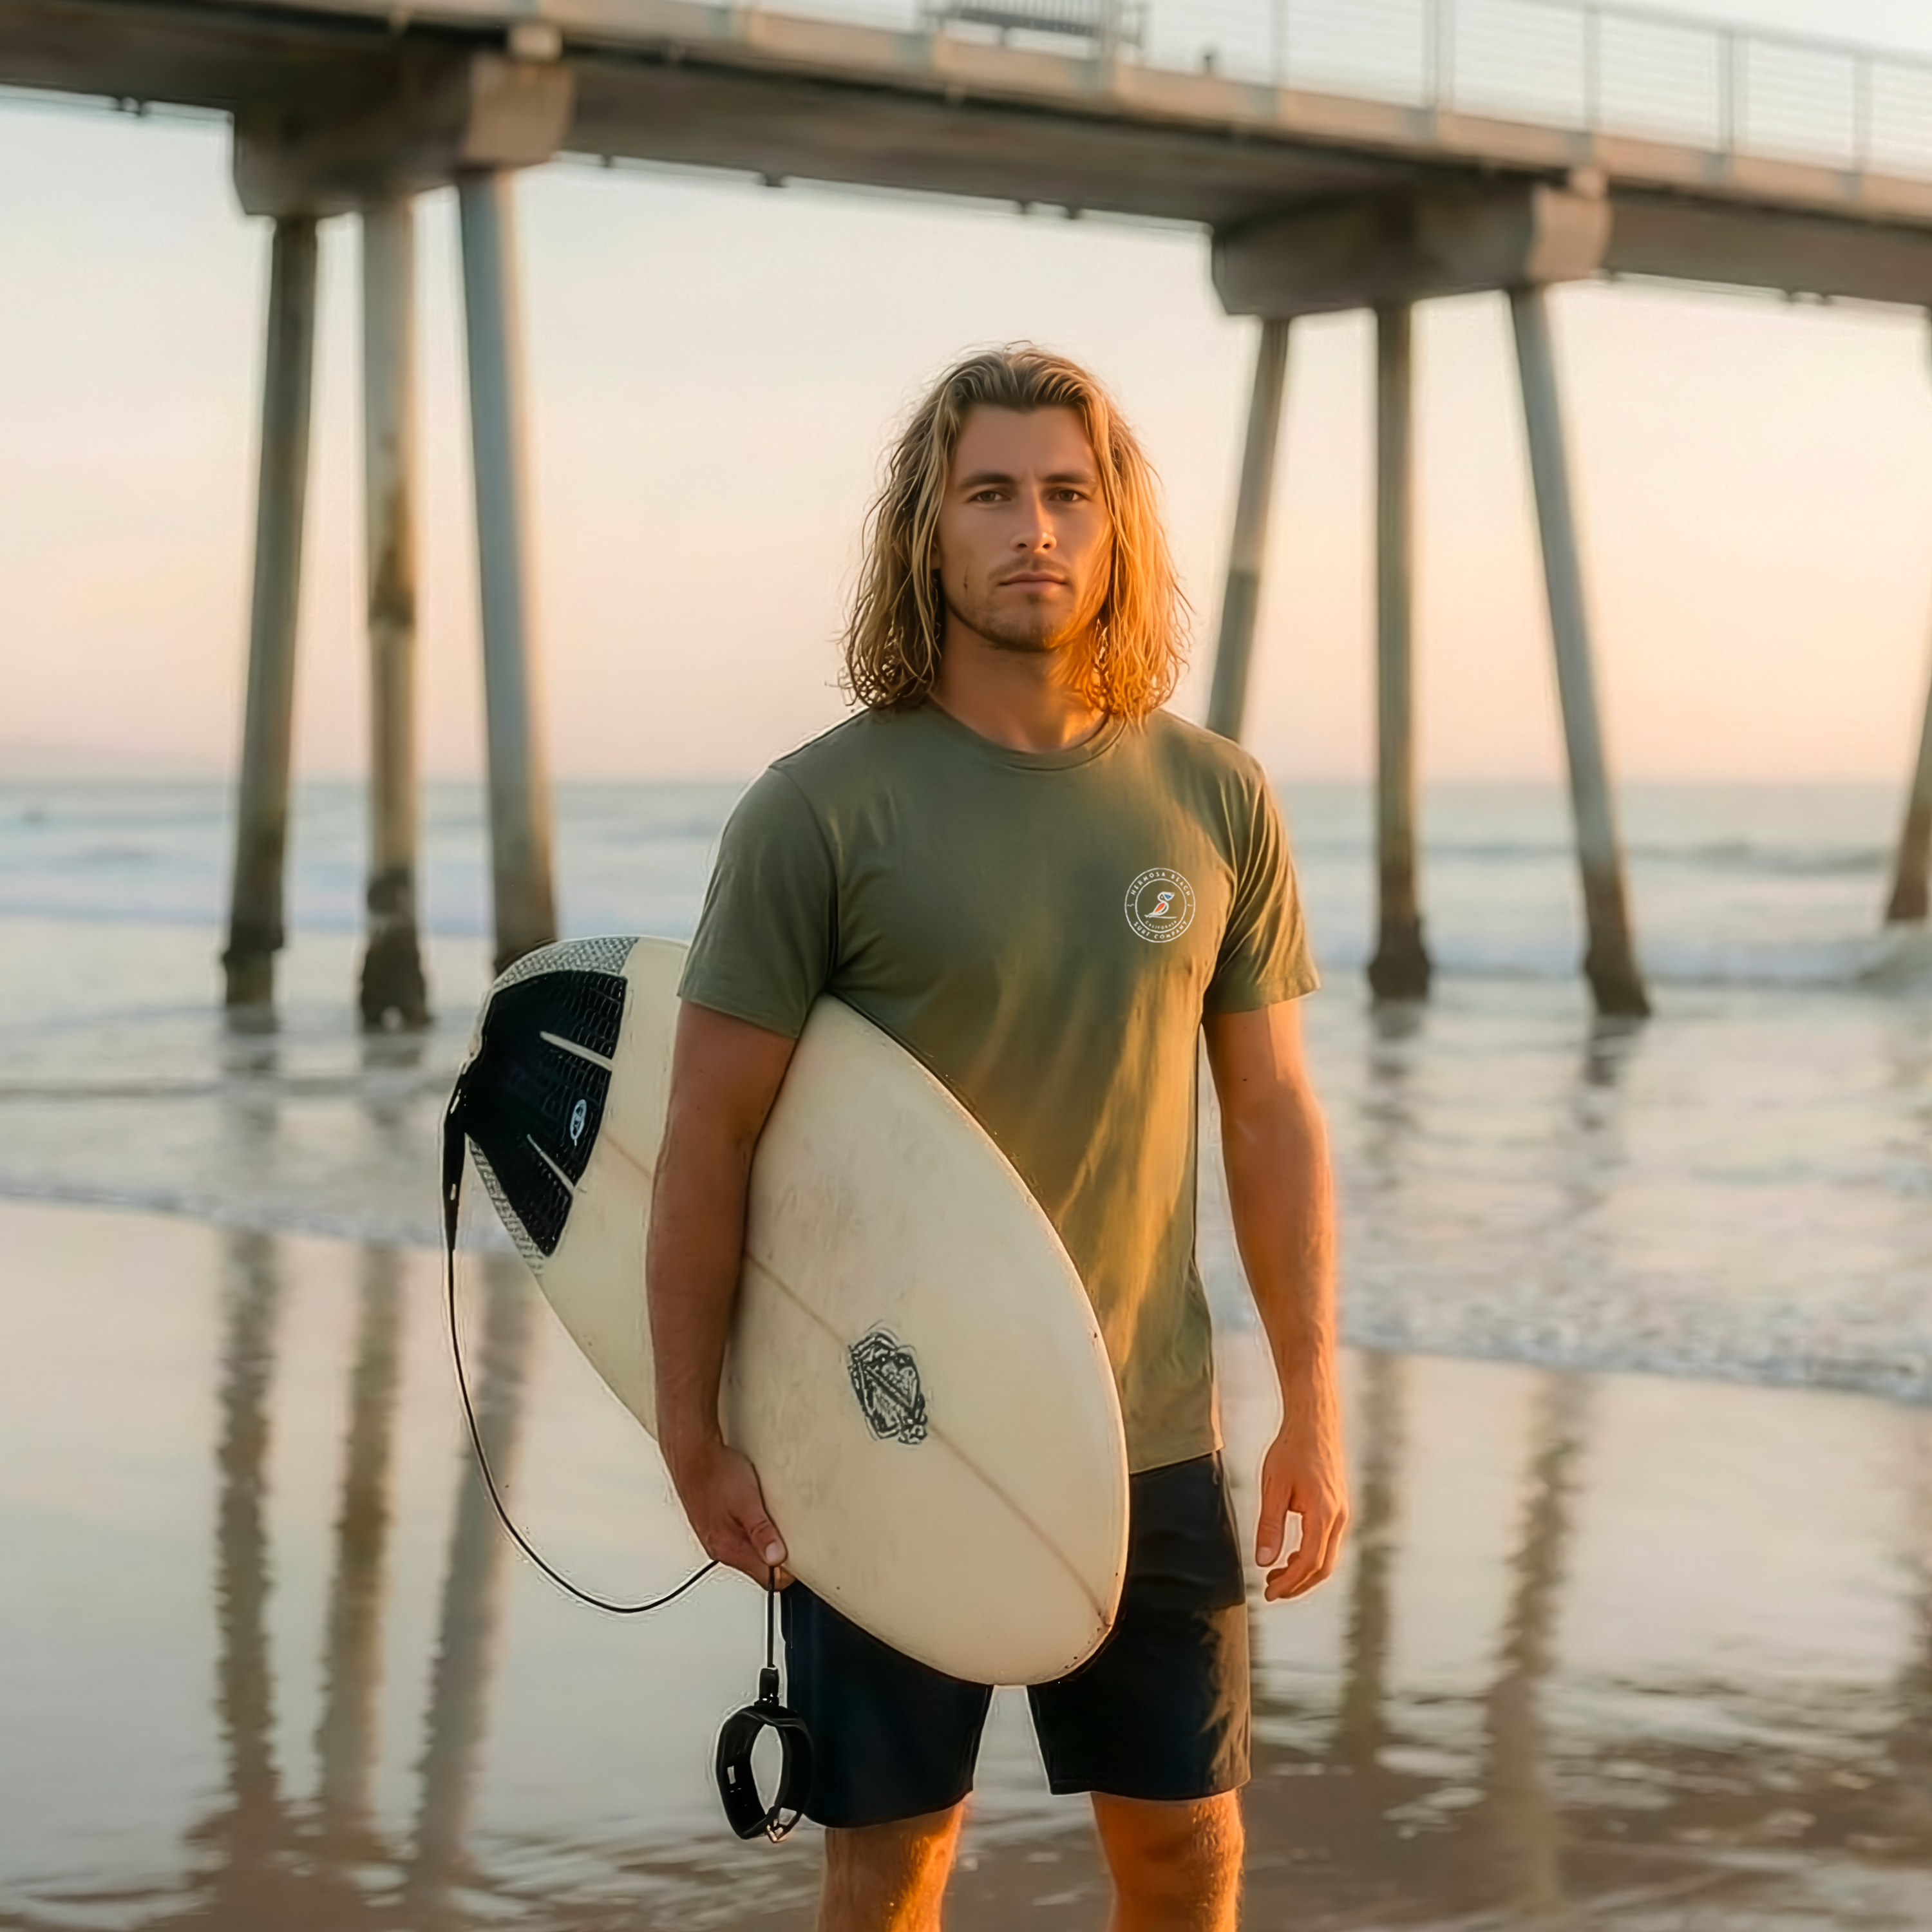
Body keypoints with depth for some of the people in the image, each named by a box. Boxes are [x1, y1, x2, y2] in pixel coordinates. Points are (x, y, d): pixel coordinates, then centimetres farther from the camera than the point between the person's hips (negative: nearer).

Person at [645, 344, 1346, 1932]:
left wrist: (1314, 1411, 4)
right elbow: (709, 1135, -7)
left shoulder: (1216, 802, 1)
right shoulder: (821, 811, -9)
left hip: (1149, 1439, 3)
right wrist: (695, 1440, -8)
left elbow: (1272, 1113, 6)